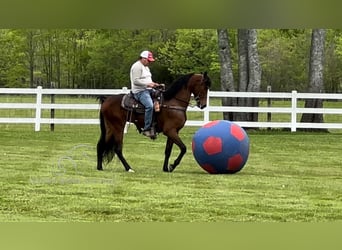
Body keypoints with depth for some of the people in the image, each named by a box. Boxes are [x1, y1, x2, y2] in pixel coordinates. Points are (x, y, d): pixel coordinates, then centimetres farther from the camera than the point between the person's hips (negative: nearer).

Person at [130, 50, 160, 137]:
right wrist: (148, 84, -24)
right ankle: (146, 129, -28)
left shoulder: (146, 67, 21)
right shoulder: (137, 66, -11)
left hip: (148, 90, 11)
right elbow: (136, 81, -20)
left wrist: (153, 84, 13)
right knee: (149, 105, -31)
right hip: (140, 91, -11)